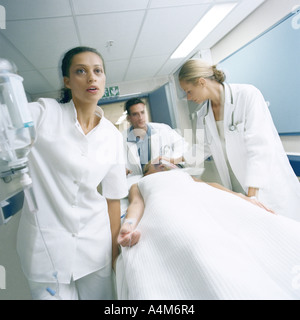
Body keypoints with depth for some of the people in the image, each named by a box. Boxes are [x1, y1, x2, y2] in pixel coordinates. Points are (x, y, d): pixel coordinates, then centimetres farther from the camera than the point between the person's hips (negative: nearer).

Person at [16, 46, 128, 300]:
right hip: (47, 242, -2)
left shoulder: (113, 135, 0)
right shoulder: (42, 114, -8)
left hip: (94, 240, 3)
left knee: (101, 295, 16)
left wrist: (115, 251, 7)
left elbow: (113, 197, 3)